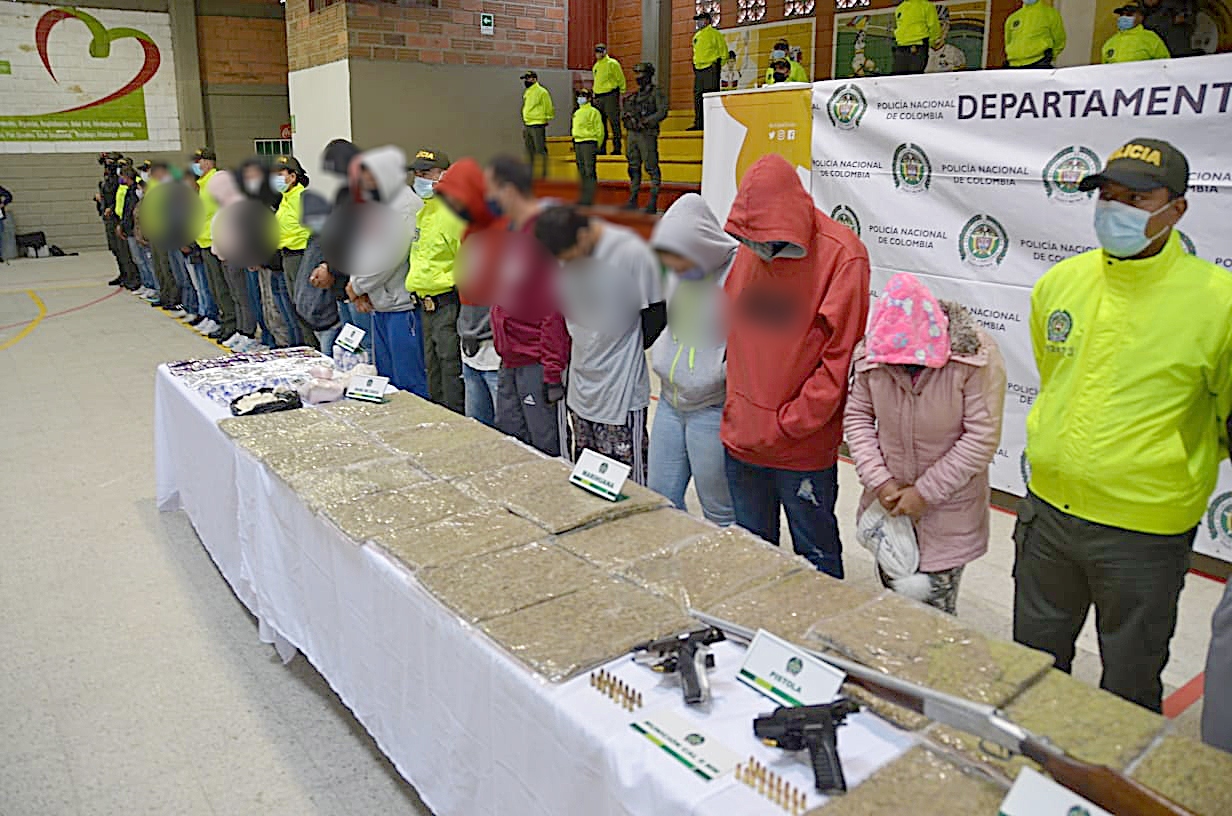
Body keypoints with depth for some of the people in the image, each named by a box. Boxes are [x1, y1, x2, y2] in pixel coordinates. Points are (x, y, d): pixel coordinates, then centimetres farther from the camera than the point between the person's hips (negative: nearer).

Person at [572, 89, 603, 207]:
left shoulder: (593, 112, -5)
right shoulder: (576, 113, 18)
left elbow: (599, 130, -7)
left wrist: (597, 146, -10)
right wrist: (574, 146, 18)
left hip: (589, 142, -8)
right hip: (578, 143, 8)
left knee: (590, 171, -10)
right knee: (581, 171, 11)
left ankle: (590, 198, -11)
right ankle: (583, 197, 16)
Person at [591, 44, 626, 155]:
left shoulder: (612, 63, -3)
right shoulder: (596, 66, 18)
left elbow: (621, 80, -3)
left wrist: (621, 94, -7)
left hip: (610, 96, -7)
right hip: (598, 97, 7)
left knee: (614, 123, -7)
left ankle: (617, 148, -6)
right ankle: (602, 148, 13)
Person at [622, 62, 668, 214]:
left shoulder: (656, 93, -2)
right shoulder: (633, 95, 18)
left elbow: (662, 112, -12)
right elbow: (627, 112, 25)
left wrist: (645, 122, -16)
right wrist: (629, 118, 3)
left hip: (647, 134, -7)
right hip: (632, 134, 8)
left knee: (652, 168, -7)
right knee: (634, 168, 9)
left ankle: (653, 202, -7)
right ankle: (633, 200, 14)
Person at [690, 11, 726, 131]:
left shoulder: (715, 34, 0)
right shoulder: (696, 36, 21)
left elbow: (723, 52, -1)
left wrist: (718, 65, -6)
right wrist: (695, 65, 18)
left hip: (711, 69, -7)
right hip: (698, 70, 7)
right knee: (697, 96, 4)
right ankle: (698, 124, 6)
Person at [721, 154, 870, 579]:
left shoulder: (842, 256, -15)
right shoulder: (747, 251, 3)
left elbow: (840, 357, -15)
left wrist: (786, 426, -15)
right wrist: (737, 411, 8)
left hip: (805, 448, -6)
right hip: (741, 440, 6)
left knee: (817, 555, 11)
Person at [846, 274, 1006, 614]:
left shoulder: (975, 356, -19)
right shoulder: (870, 353, -9)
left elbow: (982, 437, -18)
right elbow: (857, 416, 0)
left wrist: (925, 493, -17)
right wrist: (879, 482, -11)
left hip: (949, 509, -3)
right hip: (889, 501, 4)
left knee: (936, 609, 2)